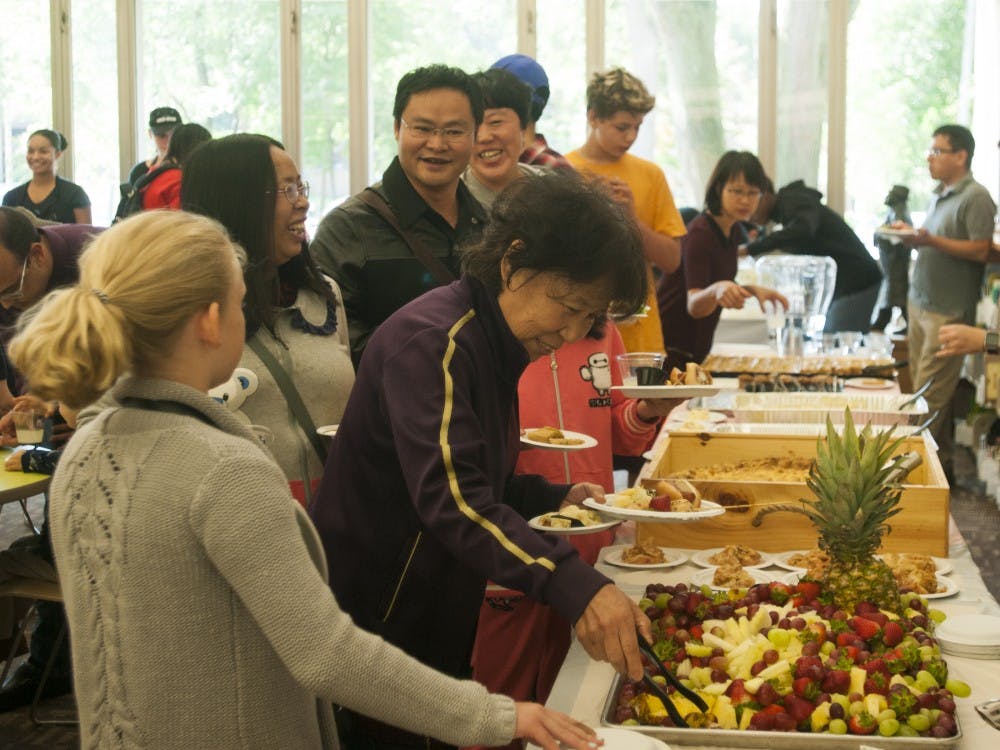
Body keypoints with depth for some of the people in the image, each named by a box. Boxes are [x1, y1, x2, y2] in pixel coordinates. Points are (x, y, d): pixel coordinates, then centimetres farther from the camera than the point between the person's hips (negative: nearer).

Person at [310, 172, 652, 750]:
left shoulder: (494, 342, 10)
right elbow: (451, 497, -35)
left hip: (436, 626, 9)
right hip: (377, 620, -9)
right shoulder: (431, 343, -21)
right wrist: (572, 584, -46)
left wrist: (557, 499, 5)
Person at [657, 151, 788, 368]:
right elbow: (693, 305, -30)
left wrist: (752, 290, -1)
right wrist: (716, 290, -49)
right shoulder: (699, 234, -19)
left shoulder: (734, 231, 6)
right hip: (669, 348, -8)